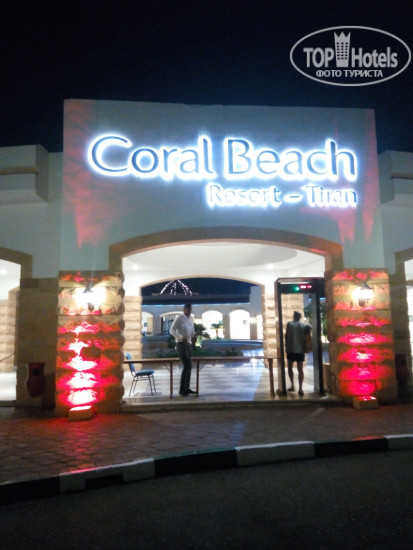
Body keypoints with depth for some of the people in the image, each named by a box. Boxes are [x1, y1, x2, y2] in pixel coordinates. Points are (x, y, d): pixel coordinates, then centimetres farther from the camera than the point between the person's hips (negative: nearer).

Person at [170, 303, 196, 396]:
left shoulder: (191, 319, 14)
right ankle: (182, 389, -7)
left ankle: (186, 388, 16)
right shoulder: (179, 318, -10)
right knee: (187, 366, -15)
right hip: (181, 344, -8)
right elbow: (172, 331, -13)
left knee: (189, 366, 8)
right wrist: (181, 337, -29)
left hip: (189, 344, 8)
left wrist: (194, 334, -7)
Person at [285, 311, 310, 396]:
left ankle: (292, 386, 12)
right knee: (300, 369, 2)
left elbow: (287, 335, -2)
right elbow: (306, 337, 6)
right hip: (301, 350, 2)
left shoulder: (290, 323, 0)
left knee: (290, 367, 14)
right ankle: (300, 389, -6)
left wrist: (286, 346, 6)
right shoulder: (304, 325, 6)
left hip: (291, 349, -2)